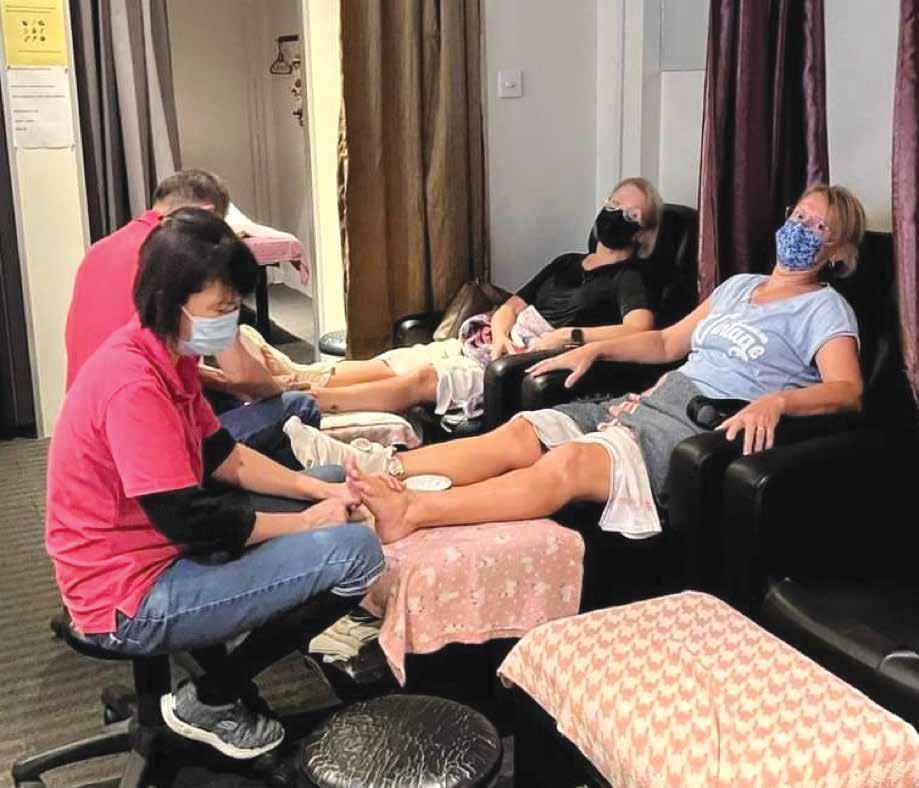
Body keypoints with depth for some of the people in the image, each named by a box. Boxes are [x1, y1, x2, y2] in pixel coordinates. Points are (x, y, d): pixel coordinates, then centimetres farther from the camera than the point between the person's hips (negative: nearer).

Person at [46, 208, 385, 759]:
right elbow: (187, 521, -25)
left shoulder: (167, 355, 6)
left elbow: (223, 459, 12)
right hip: (130, 603, -10)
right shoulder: (133, 383, -25)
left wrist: (321, 492, 1)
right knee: (355, 552, -21)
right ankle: (211, 701, -1)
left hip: (155, 553, 10)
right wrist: (308, 521, -13)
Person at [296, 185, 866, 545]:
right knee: (515, 435, -18)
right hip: (646, 403, 8)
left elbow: (847, 390, -10)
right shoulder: (739, 286, 28)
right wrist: (593, 349, 17)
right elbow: (666, 343, 31)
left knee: (569, 463, -34)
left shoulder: (825, 309, 6)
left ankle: (410, 513, -49)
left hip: (705, 430, -7)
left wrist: (776, 399, -29)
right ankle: (377, 470, -33)